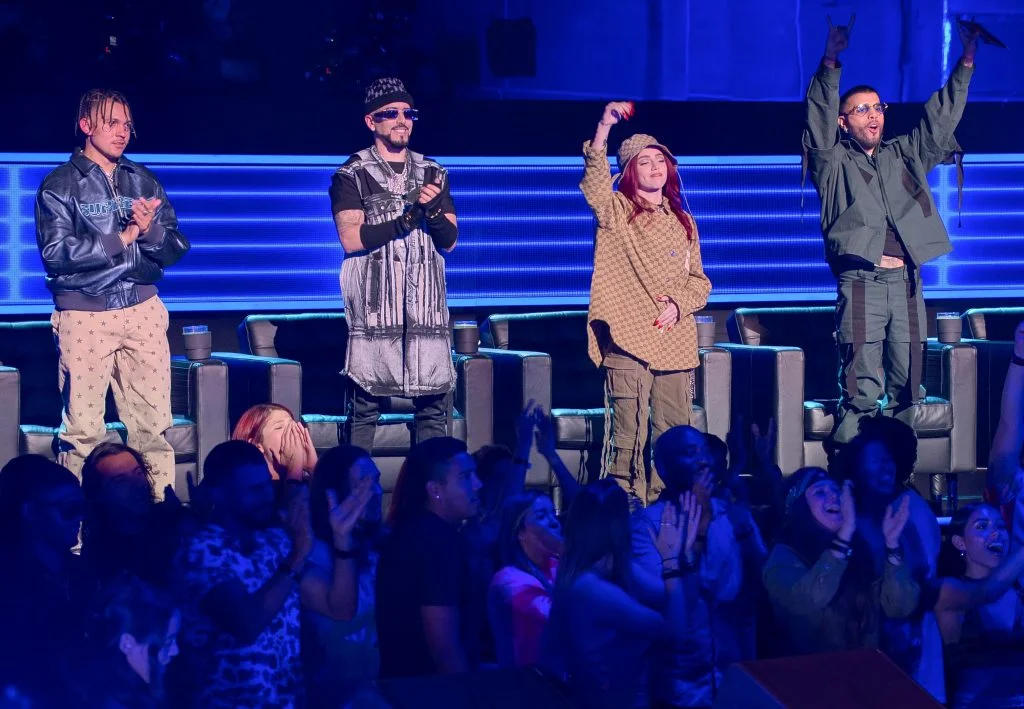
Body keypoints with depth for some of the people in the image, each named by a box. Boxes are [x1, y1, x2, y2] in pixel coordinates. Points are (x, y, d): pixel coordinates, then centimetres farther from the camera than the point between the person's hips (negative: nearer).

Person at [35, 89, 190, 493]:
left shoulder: (144, 182, 12)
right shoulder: (60, 185, 0)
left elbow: (177, 248, 8)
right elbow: (55, 253, -13)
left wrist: (150, 230, -13)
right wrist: (122, 238, -10)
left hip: (143, 312, 4)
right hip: (84, 315, -3)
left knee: (154, 424, 2)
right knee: (83, 428, -3)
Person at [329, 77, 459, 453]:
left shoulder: (433, 174, 16)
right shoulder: (352, 176, 3)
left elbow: (449, 240, 11)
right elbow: (351, 238, -9)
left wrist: (434, 210, -10)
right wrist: (409, 217, -13)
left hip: (426, 303, 4)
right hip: (374, 305, -4)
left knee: (434, 401, 0)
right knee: (365, 402, -5)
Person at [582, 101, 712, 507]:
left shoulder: (683, 222, 18)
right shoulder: (616, 211, 4)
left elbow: (699, 279, 17)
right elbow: (595, 184, -17)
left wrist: (679, 303, -4)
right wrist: (604, 129, -28)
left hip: (674, 340, 5)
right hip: (627, 337, -5)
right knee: (628, 434, -9)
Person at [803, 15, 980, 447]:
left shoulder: (904, 155, 20)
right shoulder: (834, 161, 7)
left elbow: (941, 119, 20)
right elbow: (820, 116, -8)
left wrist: (965, 63, 12)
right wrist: (830, 64, -22)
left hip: (906, 282, 5)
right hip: (861, 280, -5)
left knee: (906, 386, 4)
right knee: (862, 386, -10)